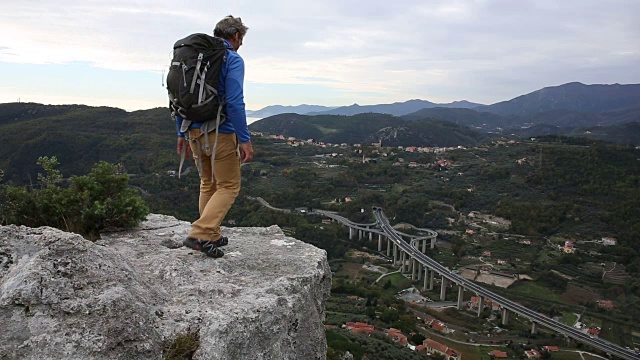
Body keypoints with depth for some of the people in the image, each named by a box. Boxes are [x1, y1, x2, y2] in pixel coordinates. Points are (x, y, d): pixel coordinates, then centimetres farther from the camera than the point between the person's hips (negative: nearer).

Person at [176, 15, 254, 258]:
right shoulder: (233, 59, -8)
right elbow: (235, 103, -19)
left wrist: (182, 133, 19)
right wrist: (245, 139, -17)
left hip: (195, 132, 7)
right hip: (220, 133, -7)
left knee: (208, 184, 18)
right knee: (229, 186, 3)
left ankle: (211, 236, 23)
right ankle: (199, 234, -8)